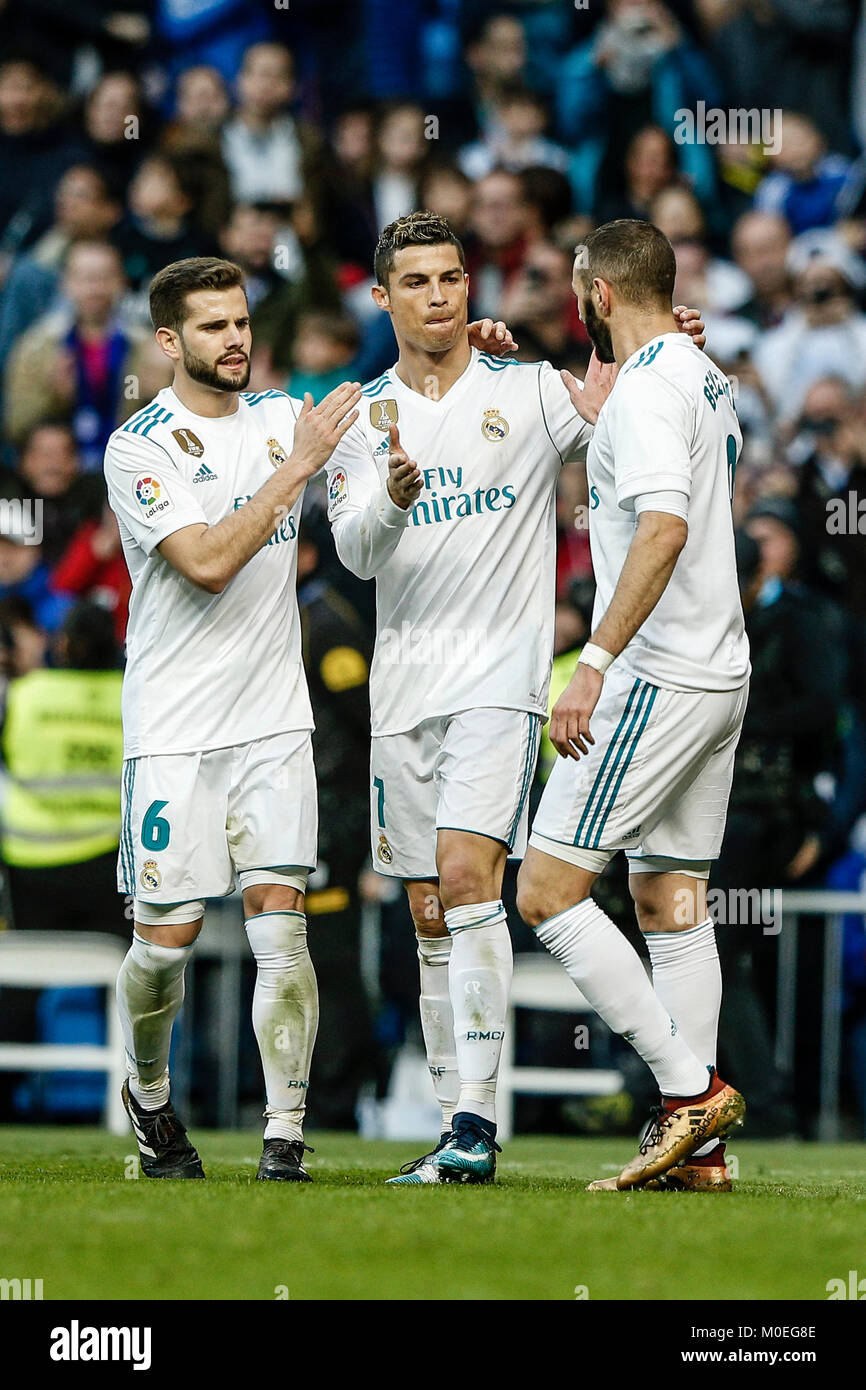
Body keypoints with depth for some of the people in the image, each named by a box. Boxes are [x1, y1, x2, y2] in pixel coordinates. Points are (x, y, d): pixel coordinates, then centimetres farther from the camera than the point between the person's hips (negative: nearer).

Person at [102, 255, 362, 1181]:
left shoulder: (282, 417, 9)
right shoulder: (139, 447, -8)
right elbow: (207, 562, -20)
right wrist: (298, 463, -21)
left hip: (272, 721, 3)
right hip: (174, 726, -3)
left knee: (280, 927, -8)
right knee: (166, 938, 1)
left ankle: (284, 1135, -7)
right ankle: (147, 1093, 28)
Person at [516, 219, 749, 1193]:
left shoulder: (647, 388, -14)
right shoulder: (705, 381, 16)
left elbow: (664, 528, -28)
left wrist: (595, 663, -32)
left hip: (656, 676, -10)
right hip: (718, 674, 10)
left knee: (547, 894, -8)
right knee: (671, 903, 11)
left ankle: (690, 1086, -12)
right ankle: (696, 1145, 9)